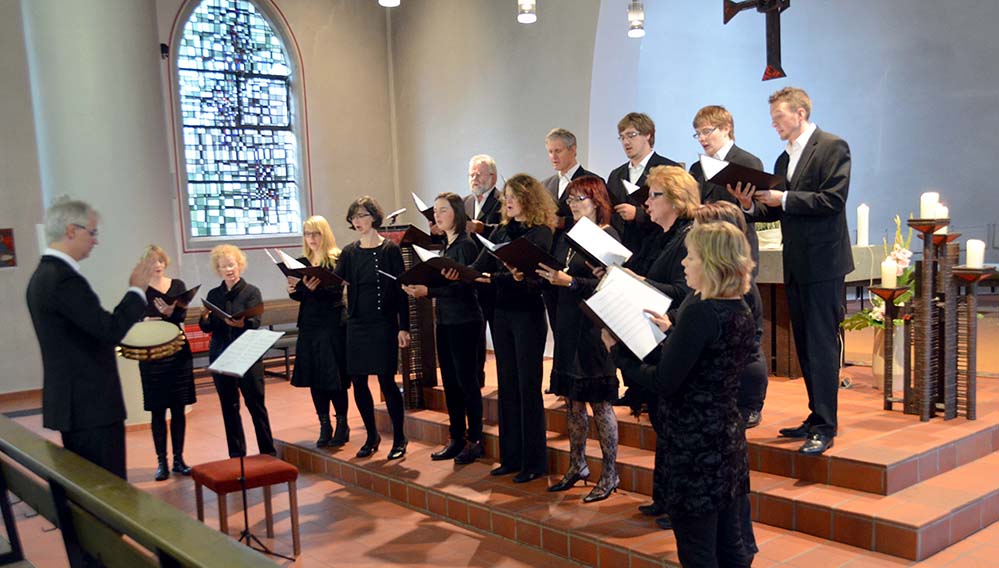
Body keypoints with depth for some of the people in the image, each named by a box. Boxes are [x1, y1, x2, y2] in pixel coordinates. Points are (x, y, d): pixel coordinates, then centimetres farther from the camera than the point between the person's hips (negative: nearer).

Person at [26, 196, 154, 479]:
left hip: (73, 402, 10)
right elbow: (110, 330, -23)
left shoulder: (44, 274, 12)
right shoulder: (65, 279, -20)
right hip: (91, 404, -10)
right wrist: (137, 289, -11)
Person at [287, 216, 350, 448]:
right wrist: (293, 290, -7)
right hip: (309, 326, 5)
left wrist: (316, 288, -29)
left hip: (332, 326, -5)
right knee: (314, 378, 7)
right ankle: (324, 426, 17)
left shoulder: (336, 259, -5)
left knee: (334, 377, -3)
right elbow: (300, 297, 14)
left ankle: (342, 425, 10)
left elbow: (337, 292, -15)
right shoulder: (302, 262, 10)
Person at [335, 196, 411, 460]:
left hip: (383, 324, -5)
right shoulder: (349, 252, 9)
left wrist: (403, 327, -9)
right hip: (357, 324, 5)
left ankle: (399, 438, 10)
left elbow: (401, 290, -5)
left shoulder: (390, 249, -4)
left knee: (386, 380, -4)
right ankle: (372, 436, 22)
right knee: (358, 381, 7)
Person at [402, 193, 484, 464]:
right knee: (450, 381, 12)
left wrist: (428, 291, -26)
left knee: (467, 380, -2)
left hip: (464, 322, -9)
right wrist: (420, 288, 0)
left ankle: (474, 440, 8)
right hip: (445, 320, 9)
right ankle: (457, 439, 21)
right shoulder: (446, 246, 14)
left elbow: (462, 286, -20)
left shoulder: (465, 245, -11)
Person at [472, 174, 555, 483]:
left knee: (528, 387, -1)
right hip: (502, 314, 7)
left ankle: (533, 462, 9)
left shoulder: (540, 233, -8)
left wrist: (495, 278, -31)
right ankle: (511, 457, 21)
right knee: (507, 385, 11)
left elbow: (536, 276, -18)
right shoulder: (502, 231, 11)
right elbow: (481, 267, 5)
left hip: (527, 315, -7)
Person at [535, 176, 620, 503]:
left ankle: (609, 474, 10)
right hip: (569, 327, 8)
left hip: (594, 328, -8)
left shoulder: (607, 237, -10)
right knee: (572, 399, 13)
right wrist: (547, 277, -1)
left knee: (599, 402, 0)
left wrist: (569, 281, -25)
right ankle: (577, 466, 25)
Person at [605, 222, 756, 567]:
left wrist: (618, 353, -9)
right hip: (729, 438, 9)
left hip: (696, 445, -9)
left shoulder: (700, 311, -21)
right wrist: (672, 330, 17)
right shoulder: (740, 310, 6)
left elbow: (663, 383, -21)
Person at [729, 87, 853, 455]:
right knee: (805, 345, 13)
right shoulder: (784, 159, 17)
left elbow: (833, 200, -18)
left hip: (822, 263, -8)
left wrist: (784, 199, -17)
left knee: (822, 345, -7)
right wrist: (751, 205, -2)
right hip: (796, 265, 9)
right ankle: (816, 418, 23)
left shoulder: (832, 147, -7)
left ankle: (824, 428, -3)